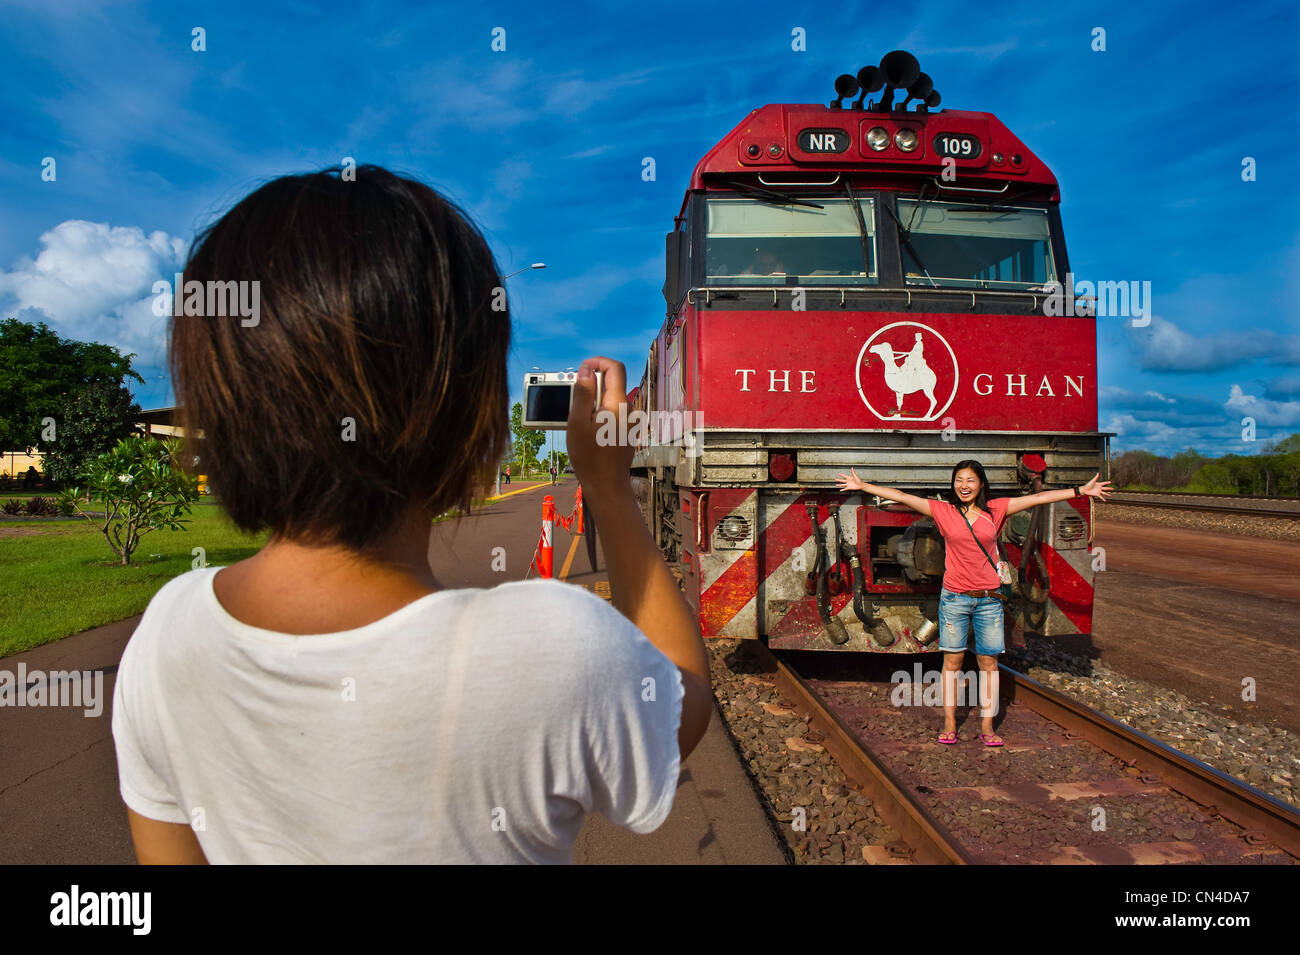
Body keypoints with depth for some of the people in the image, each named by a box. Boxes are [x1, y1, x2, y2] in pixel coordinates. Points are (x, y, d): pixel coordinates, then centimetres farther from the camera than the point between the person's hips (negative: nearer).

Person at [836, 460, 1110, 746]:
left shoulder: (995, 510, 3)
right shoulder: (943, 511, 1)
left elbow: (1038, 498, 2)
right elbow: (901, 497, -1)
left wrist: (1081, 491, -1)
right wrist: (862, 485, -2)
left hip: (988, 599, 1)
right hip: (954, 597, -1)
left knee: (988, 661, 5)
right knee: (952, 660, 3)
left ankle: (987, 727, 14)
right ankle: (949, 724, 11)